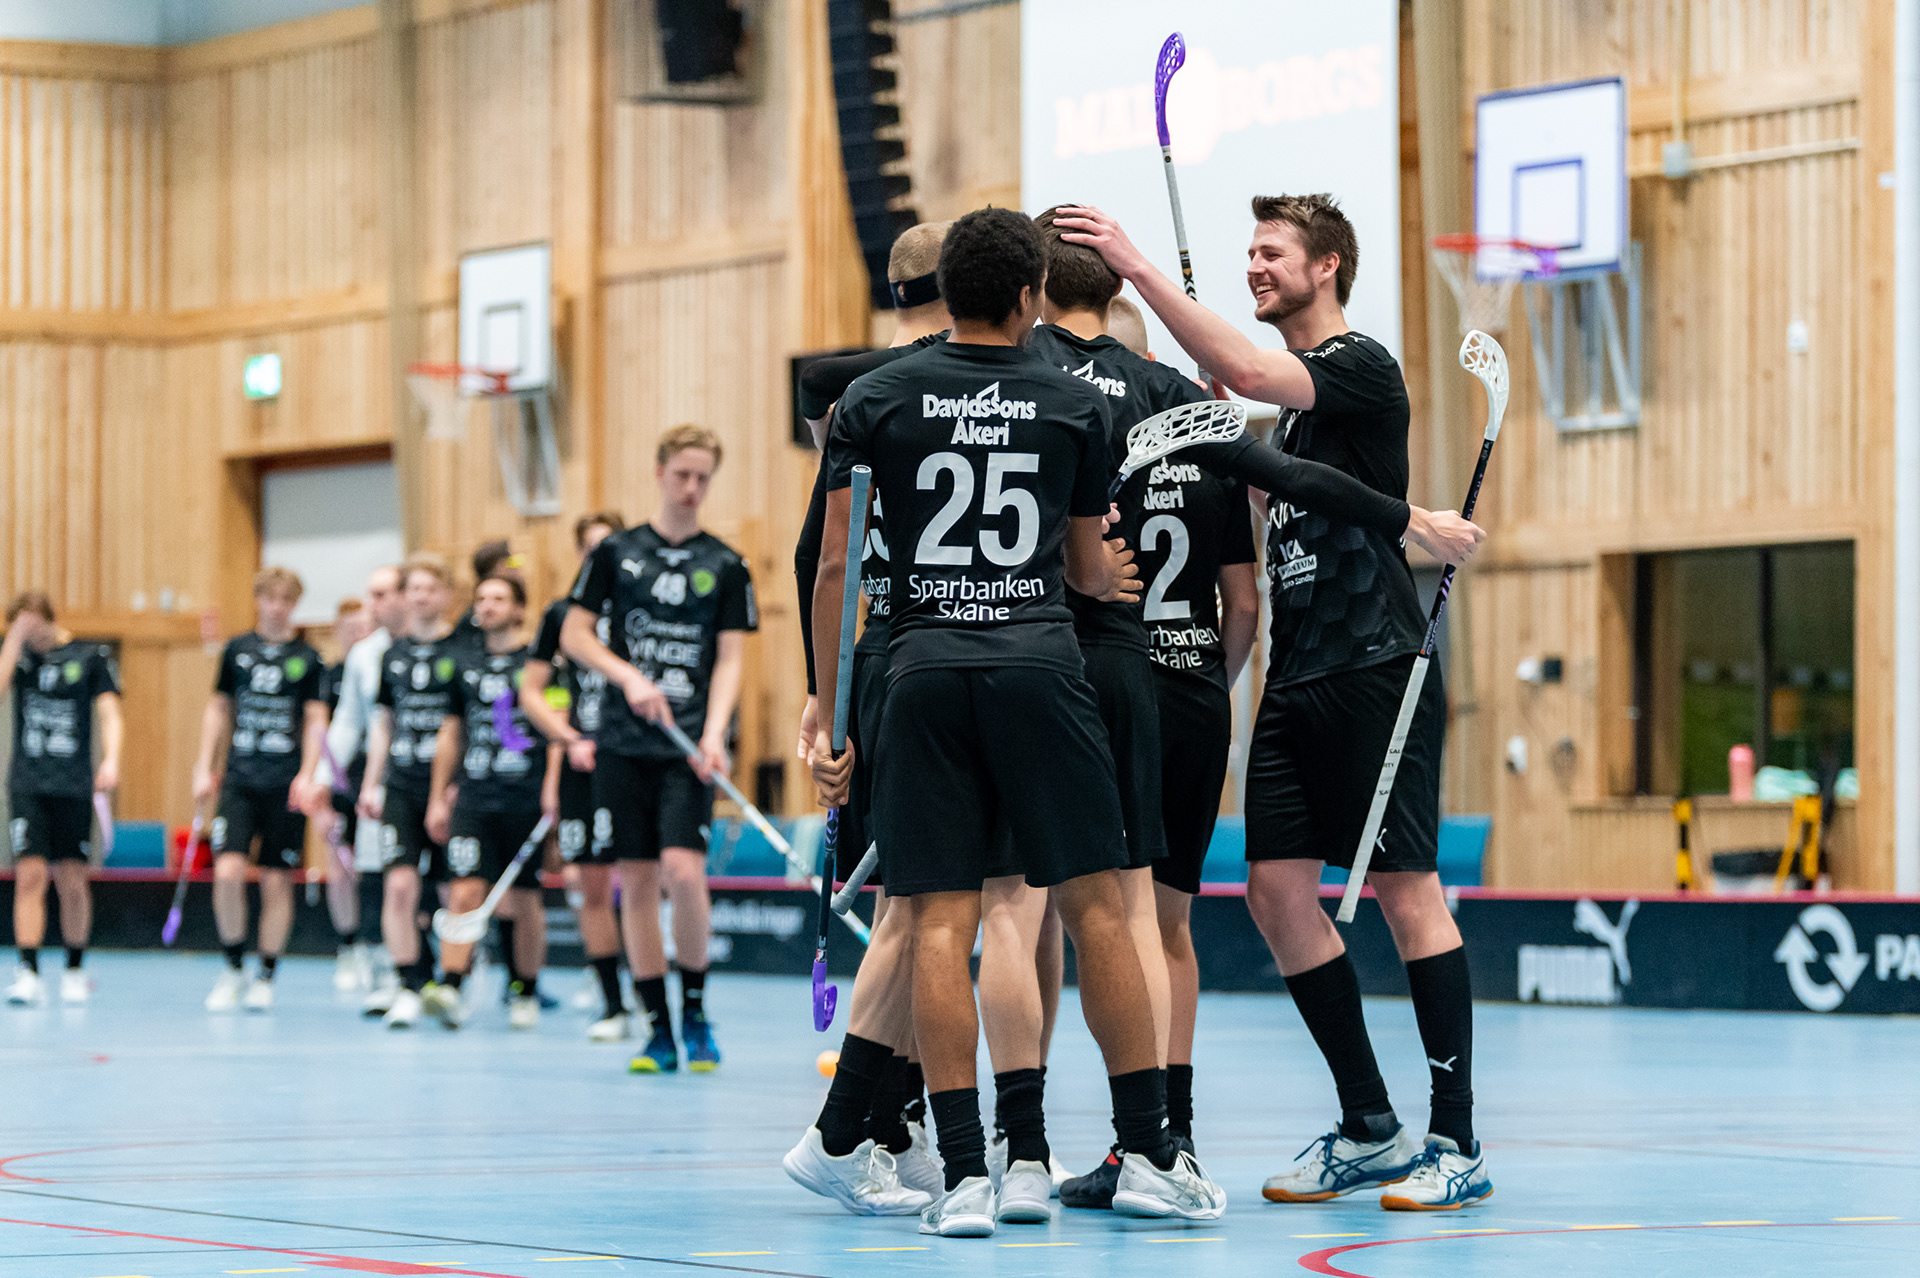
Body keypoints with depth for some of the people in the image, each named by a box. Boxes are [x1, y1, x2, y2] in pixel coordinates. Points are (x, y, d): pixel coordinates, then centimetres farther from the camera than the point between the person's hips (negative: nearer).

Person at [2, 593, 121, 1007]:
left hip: (74, 786, -1)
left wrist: (111, 760, -17)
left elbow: (109, 713, -2)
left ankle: (75, 970, 17)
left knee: (72, 879, 3)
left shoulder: (92, 658, 3)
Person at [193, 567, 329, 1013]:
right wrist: (205, 767, 9)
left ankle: (265, 977, 11)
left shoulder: (306, 657, 3)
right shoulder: (237, 650, 8)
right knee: (228, 871, -12)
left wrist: (306, 775, -9)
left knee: (277, 881, 0)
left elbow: (316, 720, 2)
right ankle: (233, 969, 3)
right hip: (239, 779, 1)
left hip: (284, 785, -1)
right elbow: (219, 708, 15)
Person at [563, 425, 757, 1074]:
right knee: (637, 880, 1)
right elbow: (573, 635, 6)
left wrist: (714, 734, -13)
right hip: (624, 744, 1)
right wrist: (629, 676, -10)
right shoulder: (616, 552, 6)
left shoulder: (725, 566, 5)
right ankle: (657, 1029, 9)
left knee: (684, 870, -17)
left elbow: (730, 658, 1)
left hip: (689, 748, -1)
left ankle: (695, 1011, 2)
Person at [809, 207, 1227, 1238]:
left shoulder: (874, 401, 6)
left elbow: (835, 564, 4)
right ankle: (1148, 1154, 7)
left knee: (939, 923, -1)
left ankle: (965, 1175, -5)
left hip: (925, 667, 0)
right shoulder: (1077, 404, 8)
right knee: (1095, 907, 4)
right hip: (1040, 663, 0)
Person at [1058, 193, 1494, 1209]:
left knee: (1406, 891, -7)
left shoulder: (1361, 367, -8)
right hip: (1295, 681, 9)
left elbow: (1246, 373, -24)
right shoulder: (1290, 400, 18)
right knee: (1277, 886, 3)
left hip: (1374, 670, -9)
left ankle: (1456, 1142, -2)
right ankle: (1369, 1129, 11)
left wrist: (1139, 269, -24)